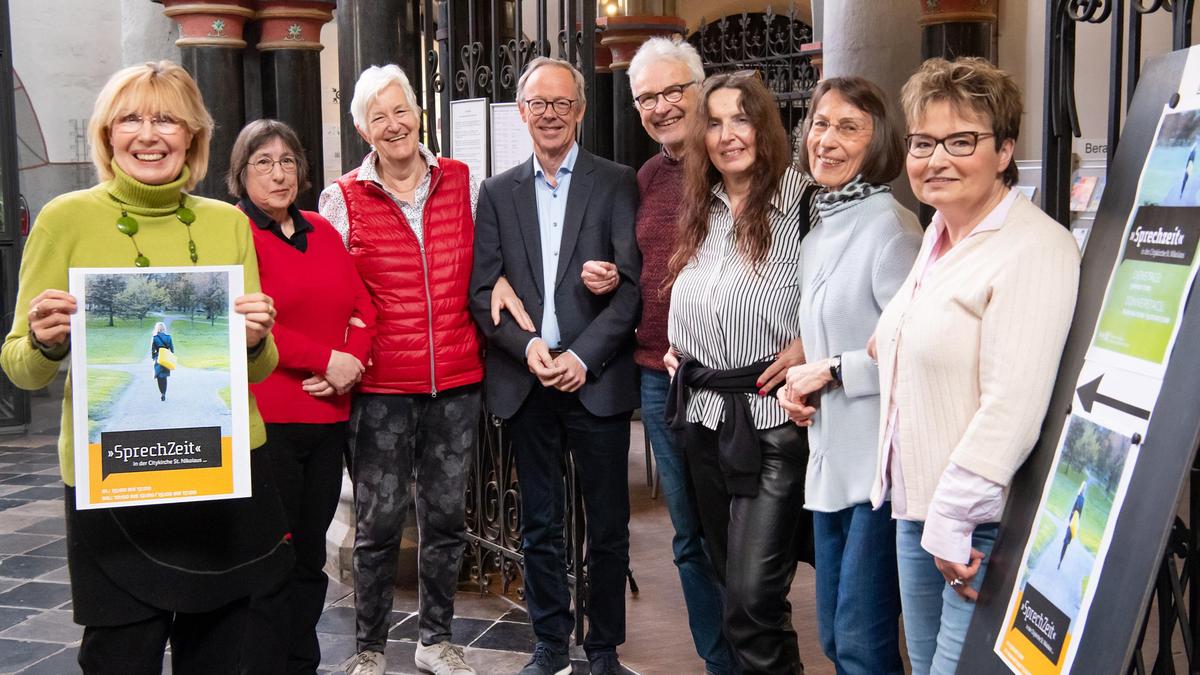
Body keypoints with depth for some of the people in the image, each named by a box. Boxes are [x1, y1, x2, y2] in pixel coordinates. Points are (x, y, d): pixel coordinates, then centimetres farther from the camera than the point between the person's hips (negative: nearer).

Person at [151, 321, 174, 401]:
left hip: (158, 358, -2)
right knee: (164, 376, 14)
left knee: (159, 376, 5)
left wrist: (153, 358, 6)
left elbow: (152, 349, -4)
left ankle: (162, 394, -6)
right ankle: (164, 394, 13)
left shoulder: (154, 337, -5)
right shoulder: (168, 337, 0)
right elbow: (172, 348, 2)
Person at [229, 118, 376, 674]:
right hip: (264, 419, -6)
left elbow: (362, 306, 12)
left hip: (327, 414, 6)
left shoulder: (322, 232, 16)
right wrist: (326, 358, -15)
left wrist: (353, 361, -6)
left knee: (310, 555, 12)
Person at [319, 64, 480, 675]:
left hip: (457, 378, 3)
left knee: (447, 516, 12)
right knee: (378, 522, 2)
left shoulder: (463, 182, 5)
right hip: (381, 385, -2)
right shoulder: (342, 198, 0)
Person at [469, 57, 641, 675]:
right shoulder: (498, 193, 10)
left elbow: (631, 283, -4)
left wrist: (583, 356, -13)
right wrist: (526, 345, -11)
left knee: (608, 526, 5)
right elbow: (482, 290, 5)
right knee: (539, 526, 11)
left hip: (596, 378, -2)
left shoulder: (616, 184, 2)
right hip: (525, 381, 2)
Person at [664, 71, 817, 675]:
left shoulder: (802, 200, -9)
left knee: (752, 597, -10)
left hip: (772, 420, -7)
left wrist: (809, 342, -17)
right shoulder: (701, 210, 12)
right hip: (704, 416, 7)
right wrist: (676, 350, 11)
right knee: (727, 575, 18)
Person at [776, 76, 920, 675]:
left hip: (880, 461, -9)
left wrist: (832, 371, -13)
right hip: (829, 458, 9)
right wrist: (798, 386, 6)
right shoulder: (817, 237, 15)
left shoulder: (890, 227, -12)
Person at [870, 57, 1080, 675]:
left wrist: (951, 520, -21)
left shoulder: (1035, 250, -17)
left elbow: (1011, 407, -24)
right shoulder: (938, 240, 13)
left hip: (983, 525, -9)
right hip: (916, 508, 9)